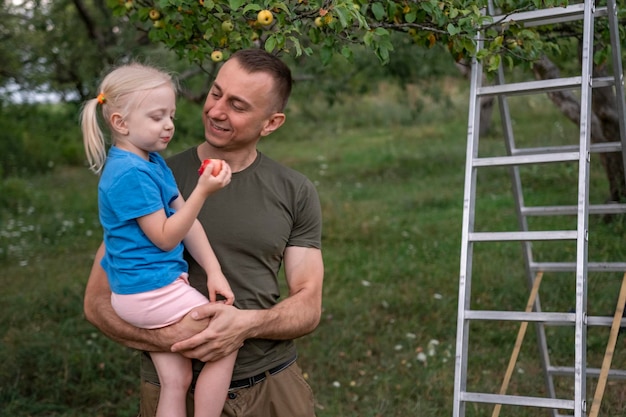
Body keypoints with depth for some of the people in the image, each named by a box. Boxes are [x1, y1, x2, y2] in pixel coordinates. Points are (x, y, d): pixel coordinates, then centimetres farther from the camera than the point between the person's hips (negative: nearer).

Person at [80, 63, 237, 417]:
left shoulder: (153, 162, 10)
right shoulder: (130, 174, -21)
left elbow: (186, 222, 8)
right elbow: (165, 237, -18)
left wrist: (214, 272, 2)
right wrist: (203, 191, -22)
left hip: (147, 290, 9)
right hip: (150, 291, -9)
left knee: (176, 380, 11)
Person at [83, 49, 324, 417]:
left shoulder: (296, 193, -2)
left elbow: (308, 307, -2)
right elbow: (99, 302, -5)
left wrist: (248, 324, -22)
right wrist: (169, 338, -22)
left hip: (274, 386, 2)